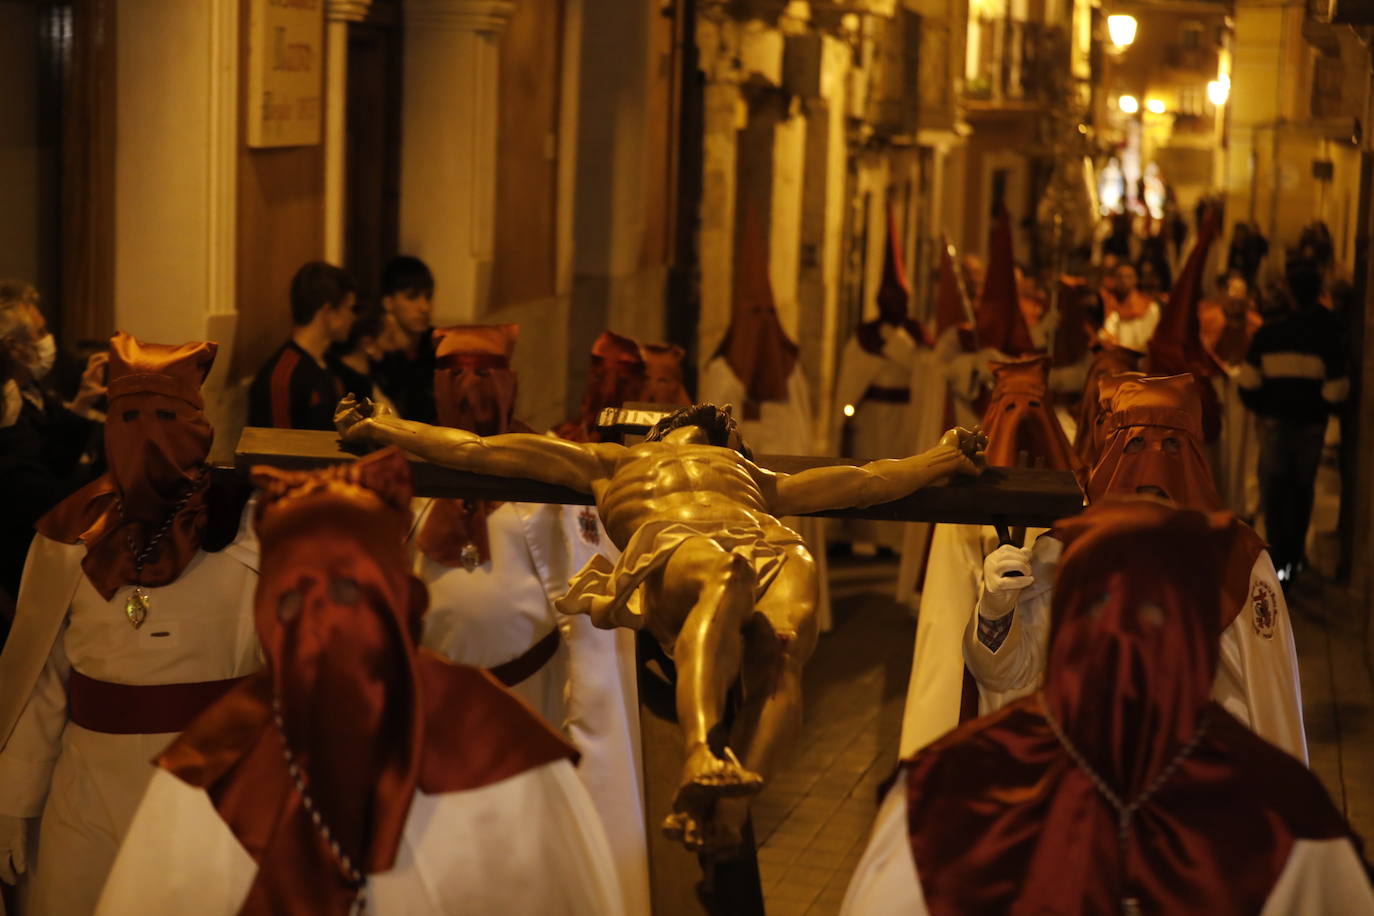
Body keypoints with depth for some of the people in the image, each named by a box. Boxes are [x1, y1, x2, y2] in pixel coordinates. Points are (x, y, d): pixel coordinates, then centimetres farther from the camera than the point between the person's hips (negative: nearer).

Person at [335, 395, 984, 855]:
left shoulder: (754, 476, 48)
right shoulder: (612, 464, 41)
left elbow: (865, 482, 45)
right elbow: (476, 451, 38)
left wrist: (944, 458, 37)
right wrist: (380, 428, 35)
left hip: (770, 546, 3)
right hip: (670, 547, -3)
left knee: (784, 648, -34)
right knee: (724, 578, -41)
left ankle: (727, 816, -54)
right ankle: (701, 757, -62)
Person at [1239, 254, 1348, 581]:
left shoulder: (1271, 328, -8)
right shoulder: (1329, 330, -11)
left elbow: (1249, 380, -6)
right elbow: (1336, 388, -14)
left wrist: (1259, 407, 10)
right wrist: (1323, 408, 6)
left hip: (1274, 419, 0)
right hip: (1311, 421, 0)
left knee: (1274, 487, 6)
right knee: (1302, 488, 17)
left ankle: (1281, 559, -1)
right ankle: (1296, 554, 22)